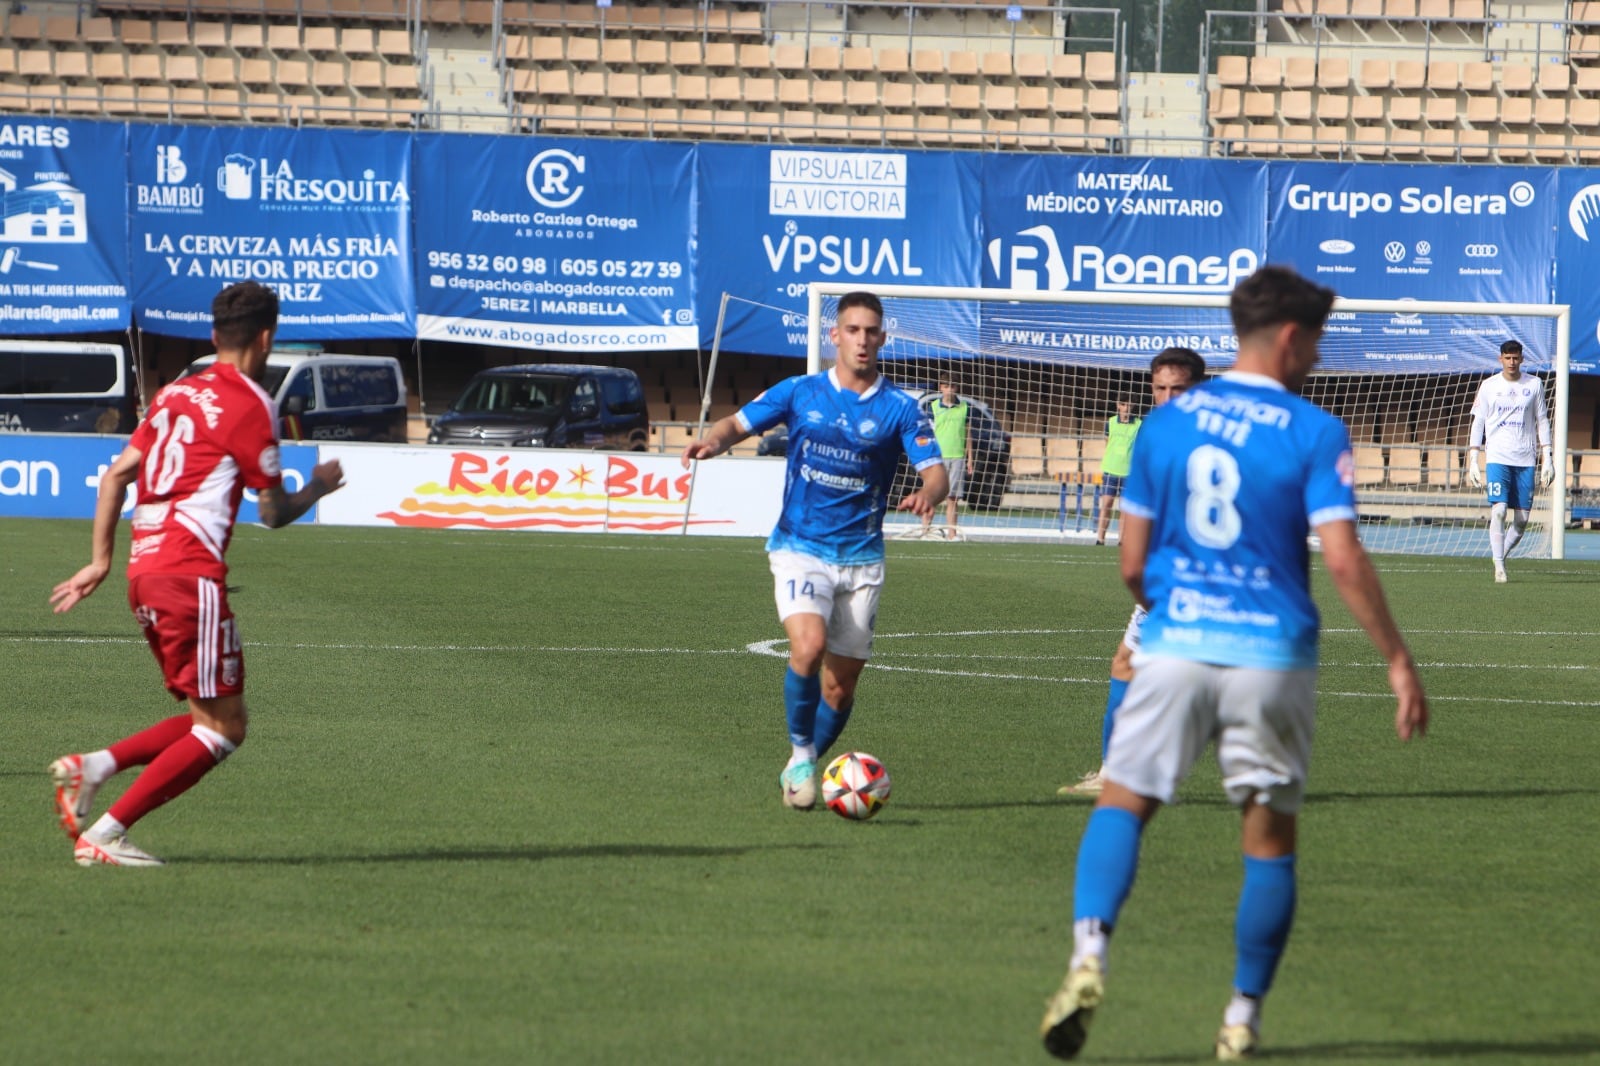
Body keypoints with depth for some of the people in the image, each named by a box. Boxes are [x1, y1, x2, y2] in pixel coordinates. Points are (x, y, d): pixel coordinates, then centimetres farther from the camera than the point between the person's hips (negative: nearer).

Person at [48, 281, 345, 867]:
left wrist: (101, 561, 20)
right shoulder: (249, 404, -6)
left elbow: (116, 474, 16)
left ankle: (92, 766, -1)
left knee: (210, 719, 15)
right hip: (190, 572, -9)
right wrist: (317, 488, 16)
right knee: (221, 727, -4)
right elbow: (274, 511, -3)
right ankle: (105, 835, -11)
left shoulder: (176, 394, 17)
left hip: (144, 570, 9)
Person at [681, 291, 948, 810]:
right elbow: (738, 423, 8)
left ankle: (804, 769, 28)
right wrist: (713, 440, -16)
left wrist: (927, 495, -31)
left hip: (861, 559, 2)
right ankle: (800, 754, -6)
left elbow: (935, 473, -7)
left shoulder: (899, 409, 1)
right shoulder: (800, 392, 3)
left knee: (841, 683, 5)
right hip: (800, 549, -2)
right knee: (809, 647, -26)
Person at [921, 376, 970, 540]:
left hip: (957, 457, 1)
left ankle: (951, 534, 2)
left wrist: (970, 459, 11)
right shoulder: (933, 407, 4)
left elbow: (968, 434, 14)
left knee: (953, 499, 1)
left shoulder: (964, 408, 9)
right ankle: (925, 531, -3)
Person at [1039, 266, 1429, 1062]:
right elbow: (1342, 558, -12)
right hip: (1273, 656, -2)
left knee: (1122, 803, 7)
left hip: (1176, 644, 2)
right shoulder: (1314, 434, -4)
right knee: (1269, 840, 11)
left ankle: (1088, 954, -20)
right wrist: (1398, 661, -6)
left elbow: (1132, 563, 10)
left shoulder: (1164, 423, 7)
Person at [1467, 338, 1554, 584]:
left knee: (1522, 518, 0)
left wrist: (1547, 458, 5)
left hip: (1525, 460, 2)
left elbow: (1542, 421, 12)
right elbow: (1477, 423, 6)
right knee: (1498, 510, -16)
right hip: (1497, 458, -2)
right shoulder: (1489, 386, 4)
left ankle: (1502, 554, 23)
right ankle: (1498, 566, -13)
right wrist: (1473, 460, 0)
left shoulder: (1534, 385, 8)